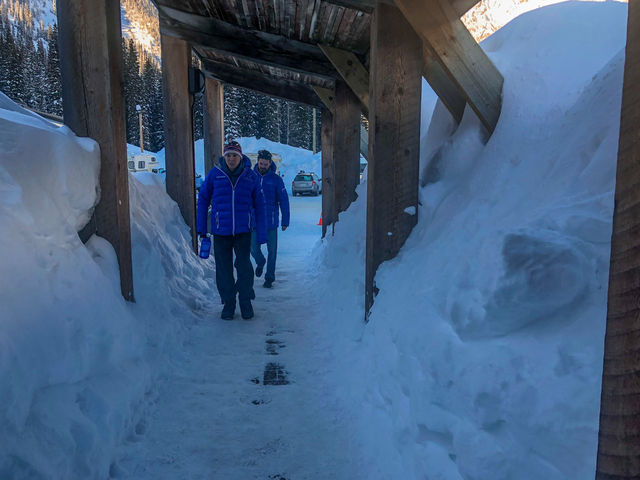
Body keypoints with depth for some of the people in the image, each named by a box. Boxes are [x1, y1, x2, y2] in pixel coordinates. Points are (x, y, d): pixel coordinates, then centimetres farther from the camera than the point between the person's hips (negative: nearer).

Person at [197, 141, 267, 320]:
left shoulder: (251, 176, 0)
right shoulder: (215, 174, 0)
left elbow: (259, 205, 6)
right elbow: (203, 199, 9)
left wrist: (261, 232, 4)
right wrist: (201, 227, 7)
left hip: (243, 230, -1)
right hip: (220, 231, 1)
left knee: (244, 266, -4)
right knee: (223, 268, 7)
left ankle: (246, 301, 17)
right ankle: (228, 303, 23)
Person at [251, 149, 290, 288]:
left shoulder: (276, 179, -2)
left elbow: (284, 201, -1)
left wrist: (285, 221, -4)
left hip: (271, 221, -1)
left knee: (272, 250, 4)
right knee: (253, 248, 1)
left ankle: (269, 277, 17)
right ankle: (260, 262, 34)